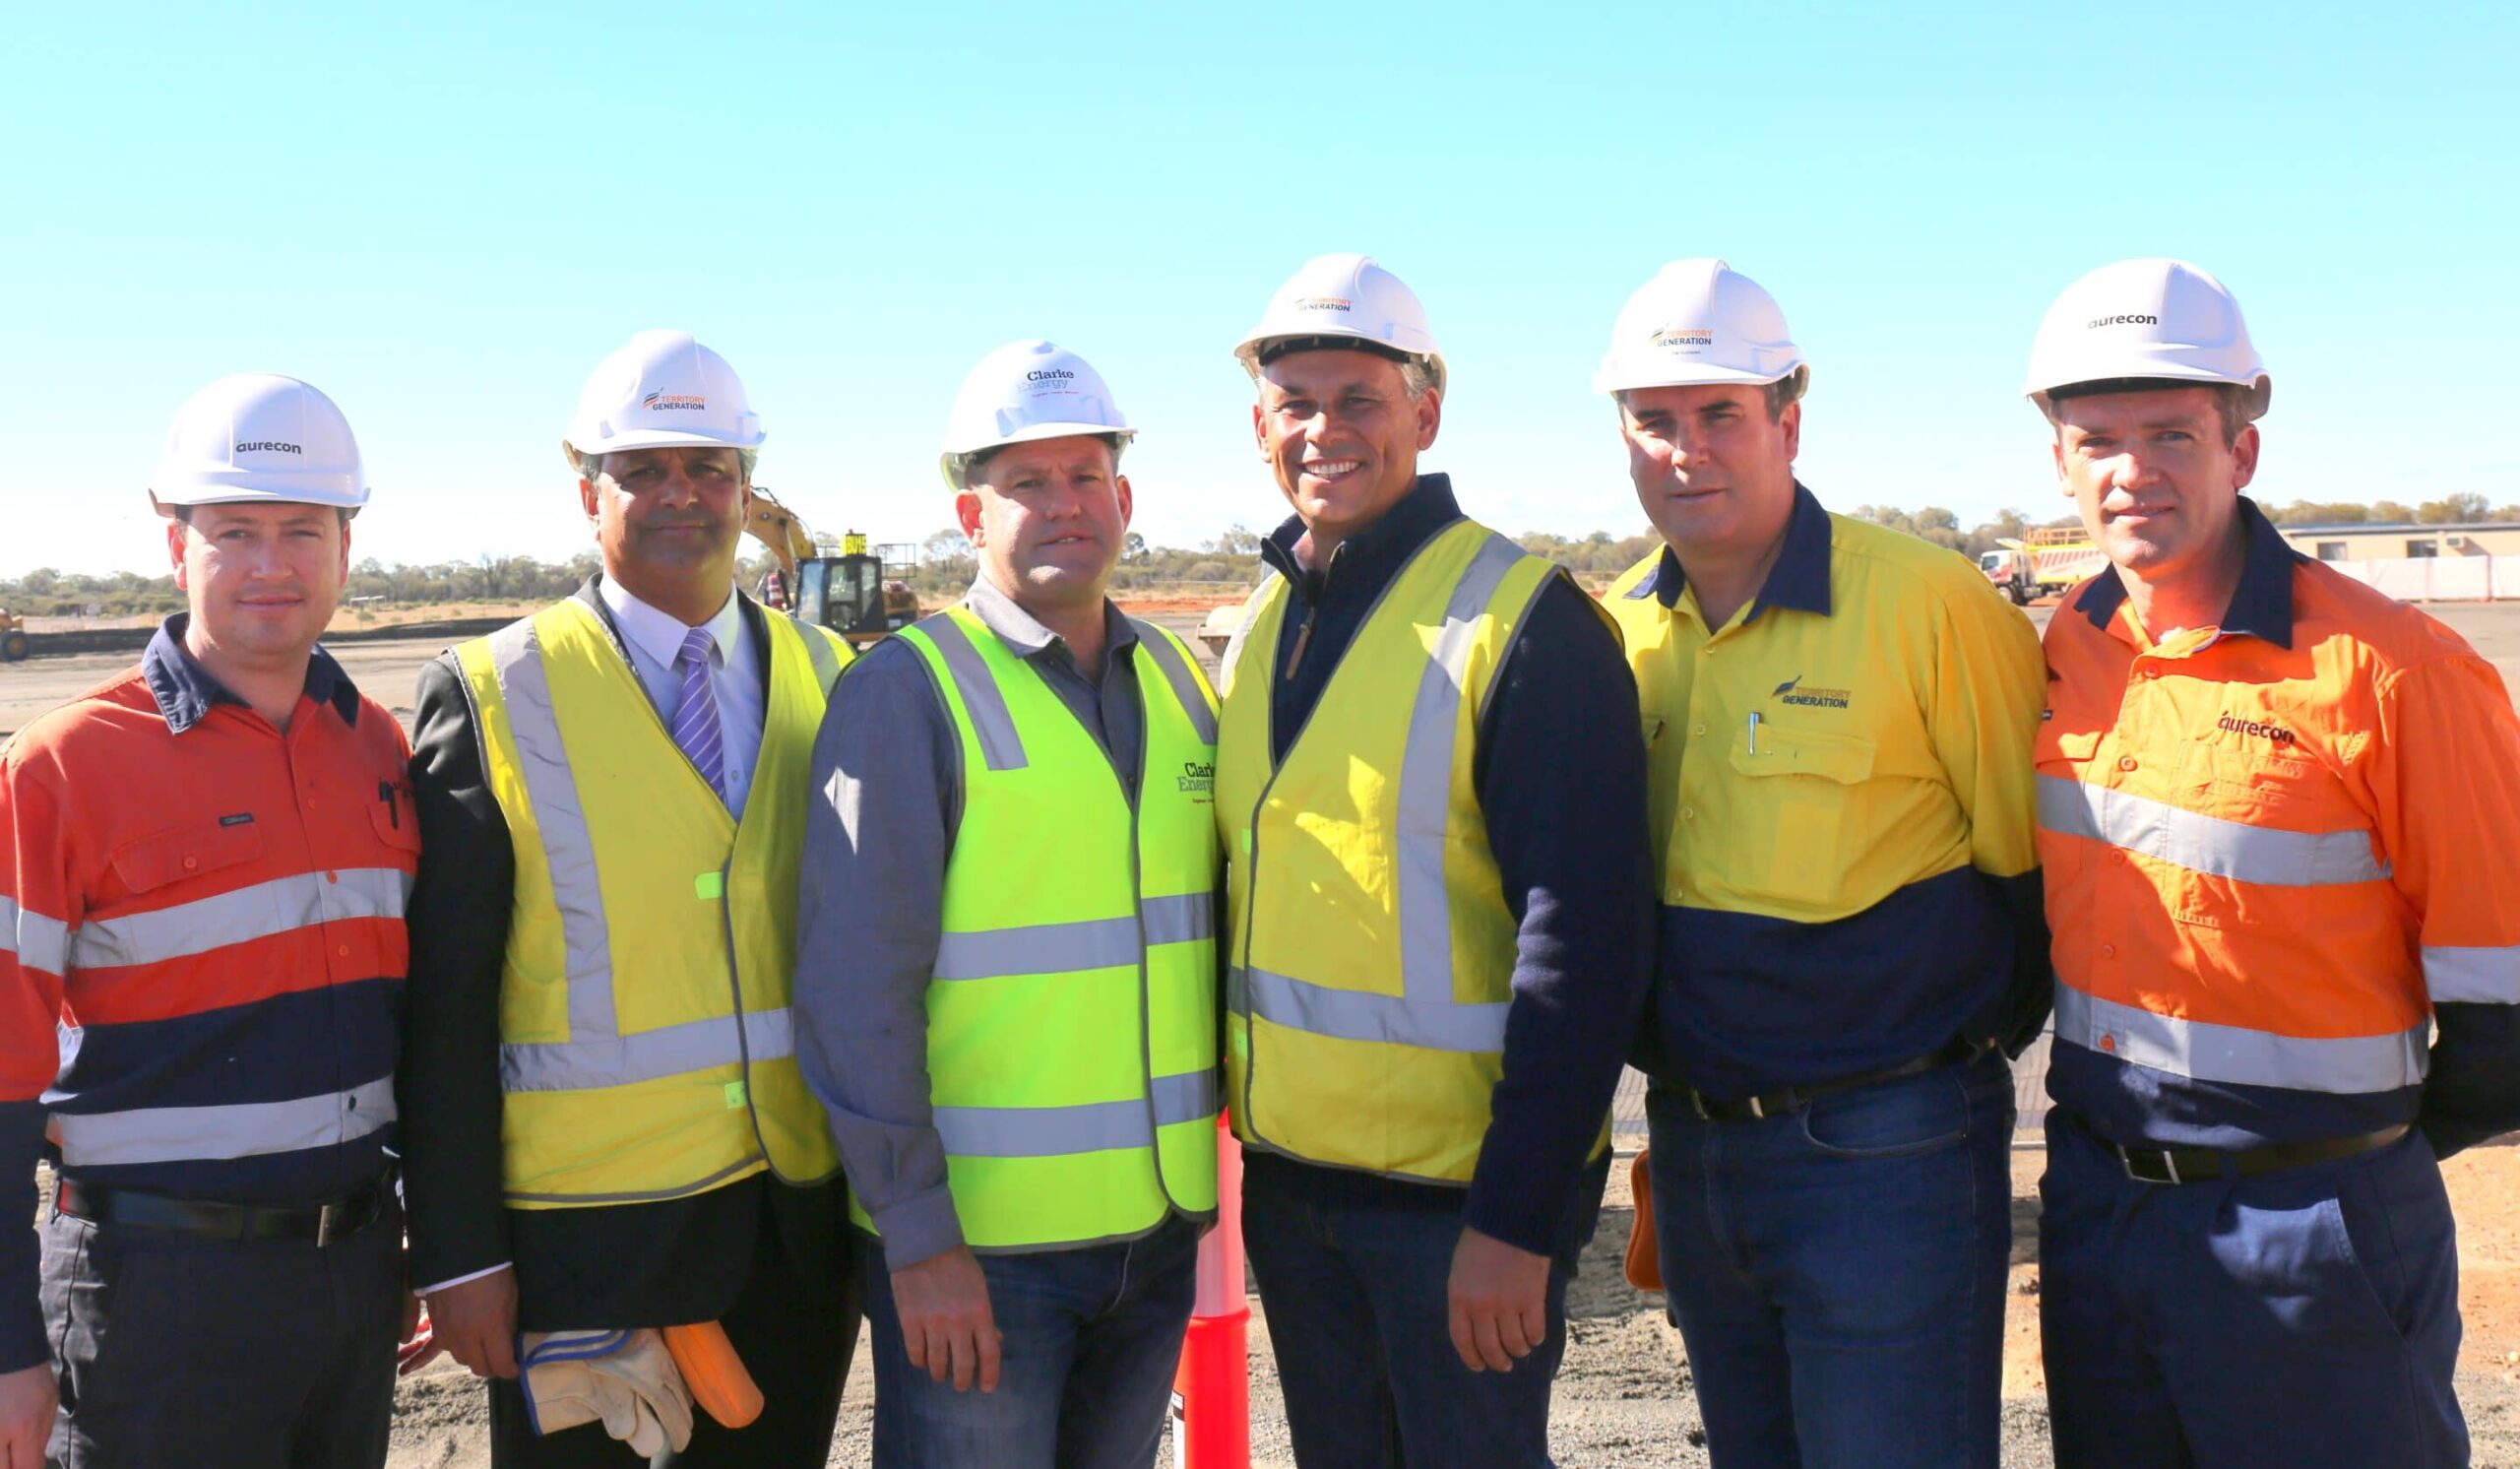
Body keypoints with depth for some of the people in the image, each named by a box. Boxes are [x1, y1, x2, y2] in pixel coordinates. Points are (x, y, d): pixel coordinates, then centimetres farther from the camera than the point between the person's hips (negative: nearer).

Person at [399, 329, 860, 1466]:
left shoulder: (829, 681, 6)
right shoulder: (491, 698, -4)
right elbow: (445, 1001, -5)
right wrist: (458, 1252, -7)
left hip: (803, 1224, 3)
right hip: (587, 1233, -3)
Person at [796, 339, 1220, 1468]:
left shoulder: (1178, 683, 9)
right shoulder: (907, 691, -9)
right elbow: (854, 986, -12)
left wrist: (1213, 1148, 8)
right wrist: (916, 1236, -15)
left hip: (1158, 1224, 6)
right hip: (974, 1244, -5)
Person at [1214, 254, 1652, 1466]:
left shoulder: (1523, 619, -13)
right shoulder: (1259, 627, 9)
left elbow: (1584, 935, -17)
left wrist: (1517, 1218, -20)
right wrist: (1240, 1115, 10)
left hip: (1460, 1188, -6)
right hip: (1286, 1175, 7)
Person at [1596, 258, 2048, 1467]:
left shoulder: (1924, 599, -13)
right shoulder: (1615, 632, 4)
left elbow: (2040, 861, -6)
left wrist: (1960, 1033, 2)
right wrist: (1676, 1097, 13)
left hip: (1888, 1156, -6)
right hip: (1692, 1150, 6)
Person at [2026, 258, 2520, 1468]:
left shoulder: (2389, 672, -17)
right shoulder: (2064, 655, 2)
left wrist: (2372, 1156, 1)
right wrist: (2115, 1121, 14)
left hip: (2312, 1231, -5)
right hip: (2092, 1206, 6)